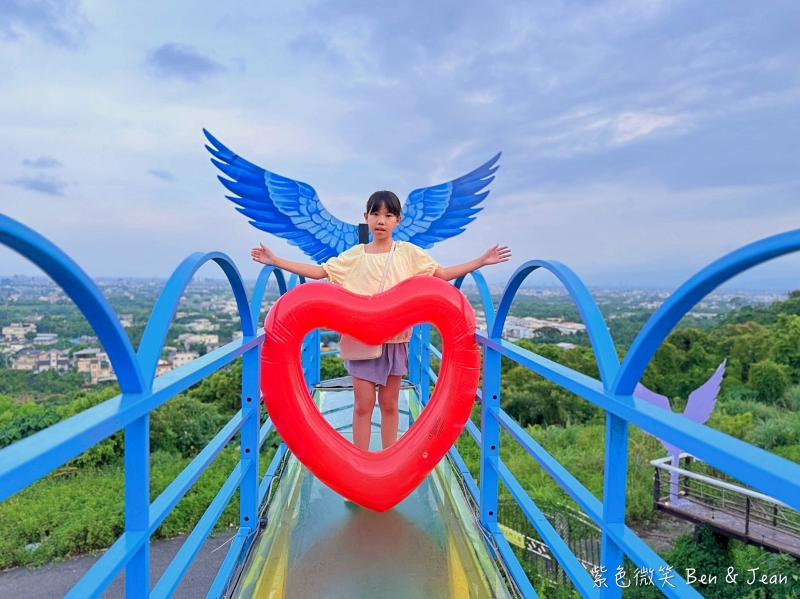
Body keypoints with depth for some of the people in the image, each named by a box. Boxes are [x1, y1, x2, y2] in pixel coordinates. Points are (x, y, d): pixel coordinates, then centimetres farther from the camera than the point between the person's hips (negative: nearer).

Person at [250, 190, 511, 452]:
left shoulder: (409, 252, 1)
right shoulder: (355, 255, 1)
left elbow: (443, 274, 5)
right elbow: (318, 271, 2)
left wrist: (481, 260, 0)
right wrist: (274, 260, -3)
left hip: (394, 339, 0)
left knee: (389, 404, 11)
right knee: (363, 404, 4)